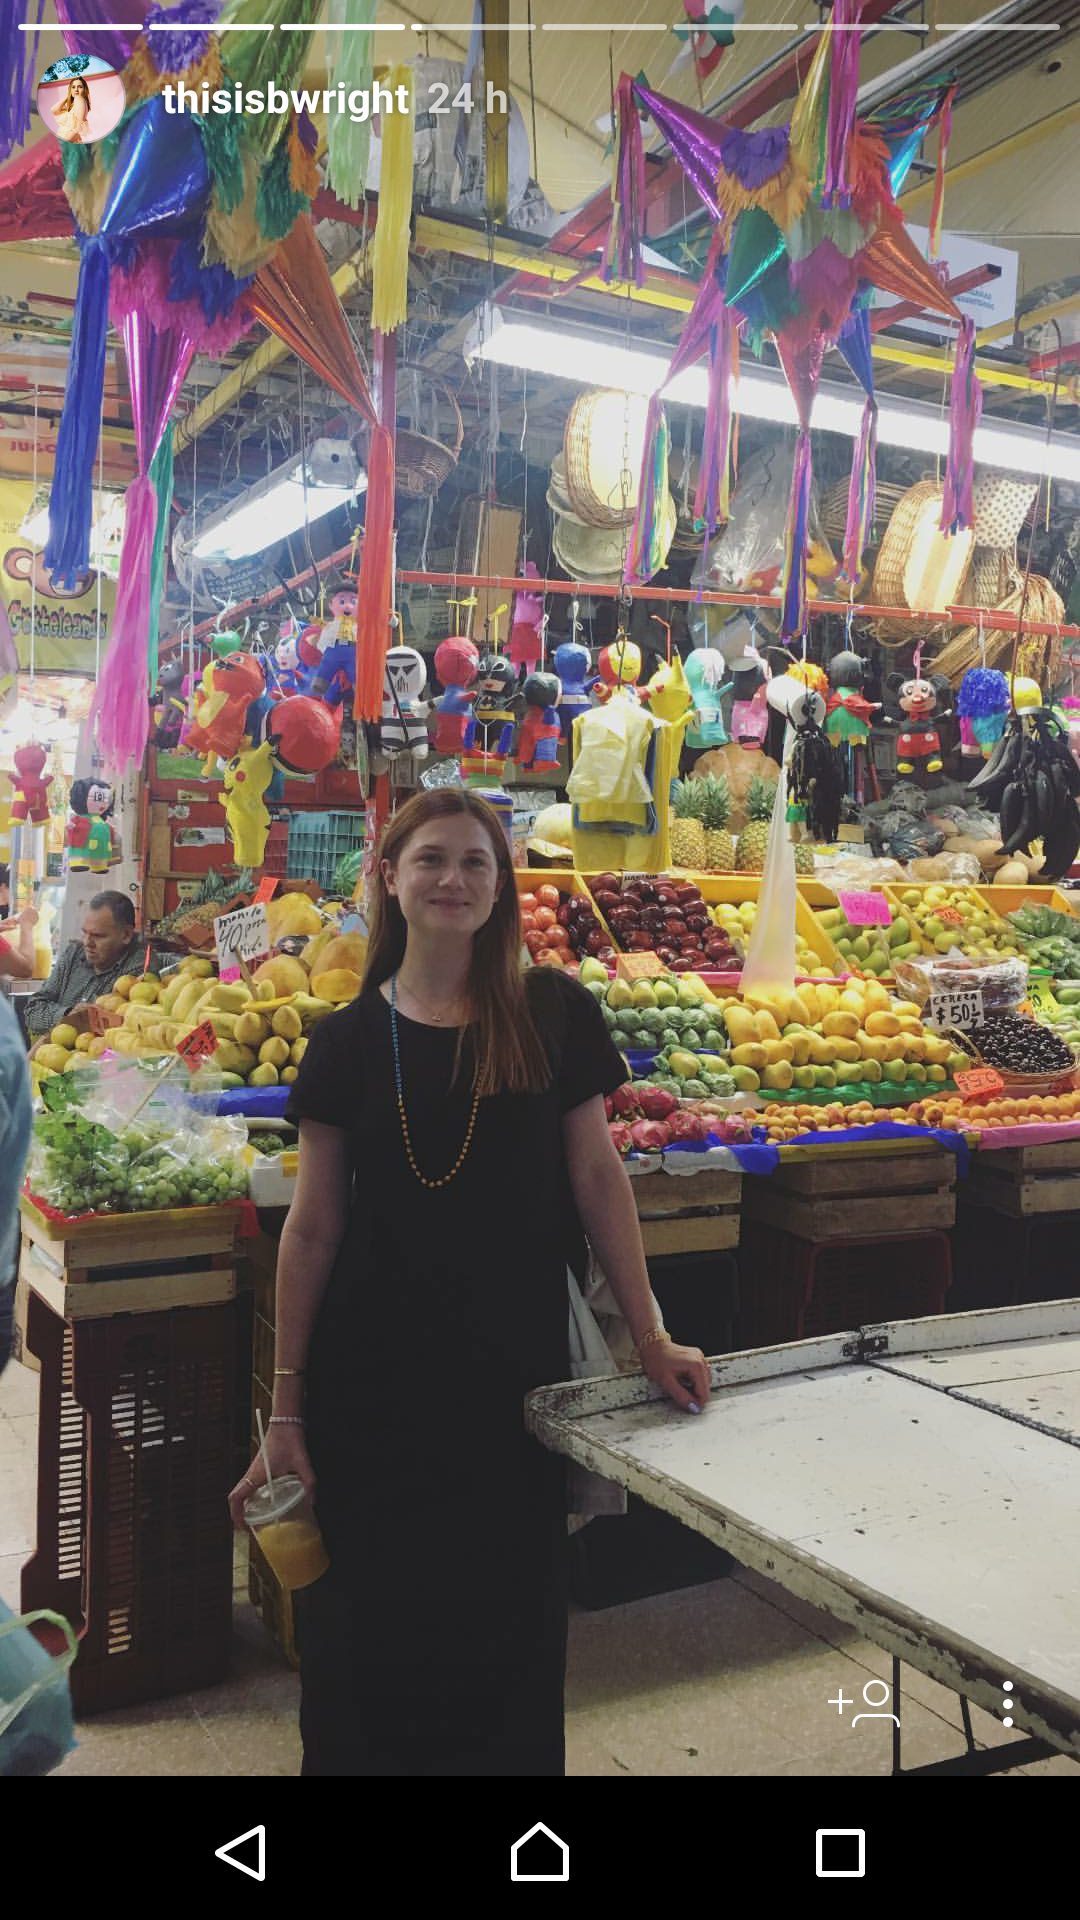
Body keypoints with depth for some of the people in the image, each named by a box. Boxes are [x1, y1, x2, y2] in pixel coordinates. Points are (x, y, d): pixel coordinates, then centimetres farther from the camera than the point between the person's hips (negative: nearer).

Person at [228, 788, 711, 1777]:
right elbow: (313, 1230, 1)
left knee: (509, 1622, 11)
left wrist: (651, 1336, -1)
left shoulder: (553, 1013, -2)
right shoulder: (350, 1039, 0)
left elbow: (597, 1176, 2)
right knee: (371, 1630, 11)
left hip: (514, 1370, 0)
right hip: (372, 1382, 1)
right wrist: (285, 1409, 1)